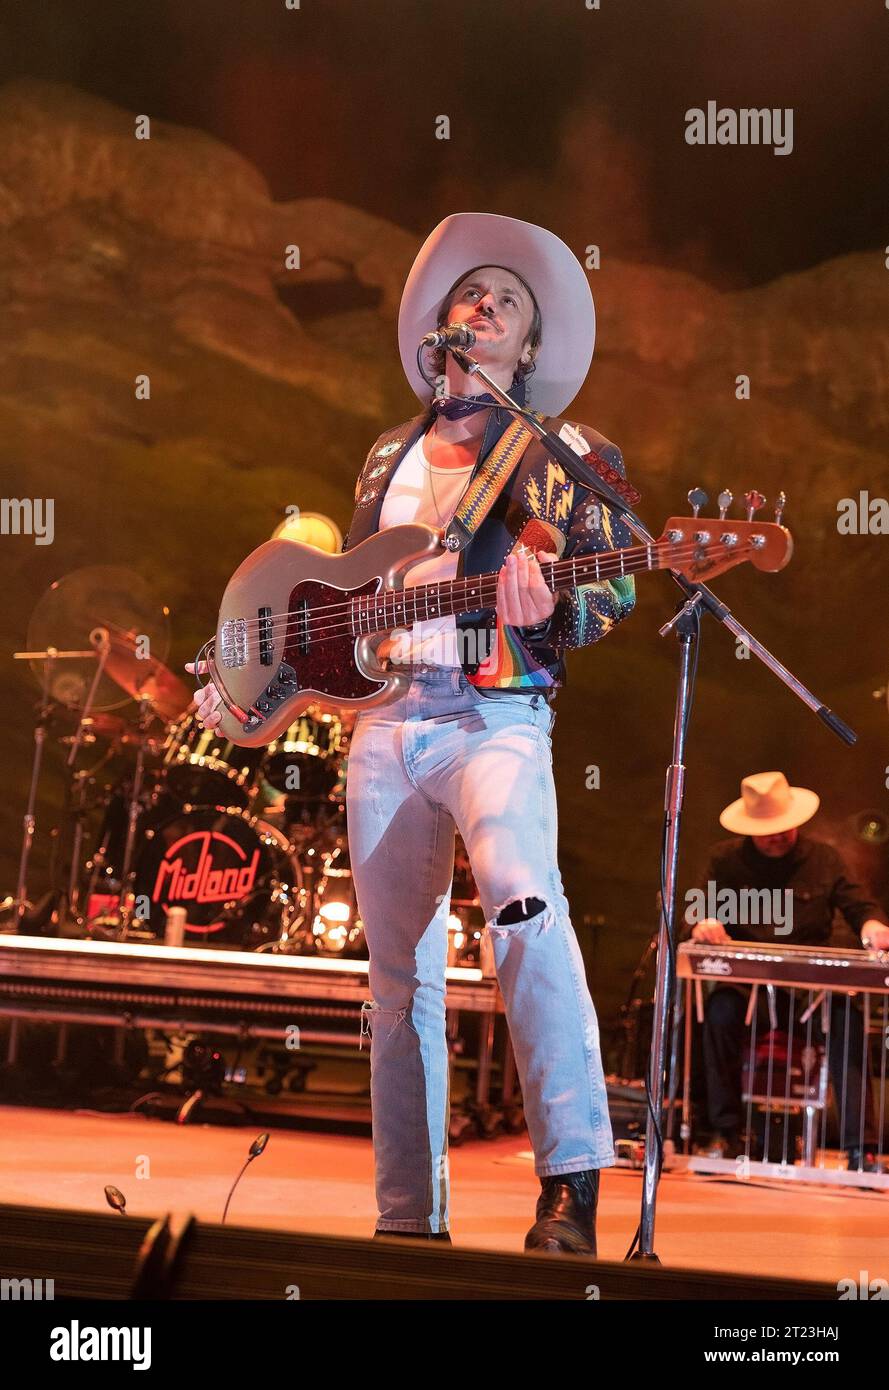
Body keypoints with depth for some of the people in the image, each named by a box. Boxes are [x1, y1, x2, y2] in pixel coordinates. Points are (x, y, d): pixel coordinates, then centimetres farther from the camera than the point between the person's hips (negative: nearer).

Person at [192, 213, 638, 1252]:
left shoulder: (566, 452, 7)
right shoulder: (390, 457, 22)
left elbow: (613, 593, -2)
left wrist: (547, 605, -22)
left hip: (496, 716, -5)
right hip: (386, 721, 5)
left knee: (520, 898, -32)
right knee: (397, 971, 3)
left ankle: (573, 1183, -35)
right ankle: (409, 1215, 10)